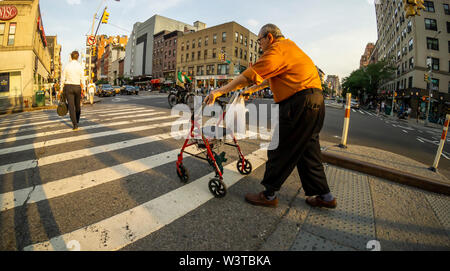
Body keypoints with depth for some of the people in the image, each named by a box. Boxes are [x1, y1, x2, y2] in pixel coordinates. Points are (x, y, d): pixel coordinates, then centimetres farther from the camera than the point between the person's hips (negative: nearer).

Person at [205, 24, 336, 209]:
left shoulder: (278, 49, -7)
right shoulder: (289, 46, 26)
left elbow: (249, 75, -15)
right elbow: (271, 79, 31)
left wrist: (219, 92, -11)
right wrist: (251, 90, 32)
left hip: (300, 103, -10)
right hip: (315, 103, 10)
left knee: (278, 150, -2)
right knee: (307, 150, 16)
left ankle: (269, 195, 12)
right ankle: (324, 196, 26)